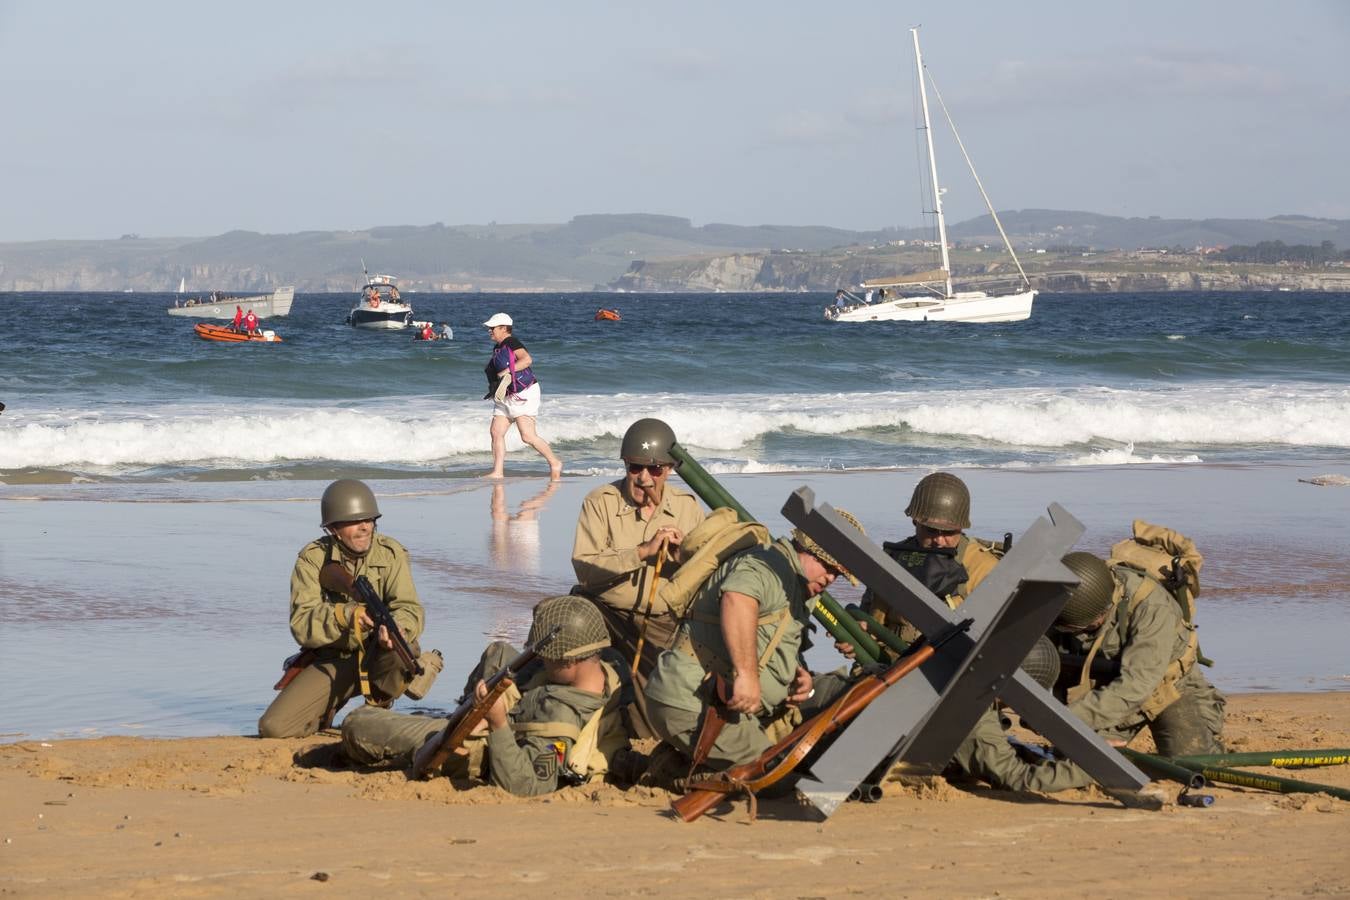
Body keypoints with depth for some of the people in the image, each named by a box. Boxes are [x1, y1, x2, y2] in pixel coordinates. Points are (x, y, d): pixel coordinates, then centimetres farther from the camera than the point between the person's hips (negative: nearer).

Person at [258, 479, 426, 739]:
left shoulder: (391, 554, -6)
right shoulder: (312, 559, -8)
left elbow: (410, 609, -17)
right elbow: (301, 625, -17)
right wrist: (344, 615, -36)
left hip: (376, 658, 0)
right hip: (331, 661, 0)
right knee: (273, 727, -18)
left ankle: (377, 708, -3)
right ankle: (327, 713, 17)